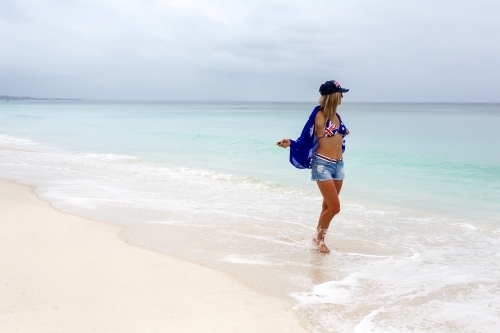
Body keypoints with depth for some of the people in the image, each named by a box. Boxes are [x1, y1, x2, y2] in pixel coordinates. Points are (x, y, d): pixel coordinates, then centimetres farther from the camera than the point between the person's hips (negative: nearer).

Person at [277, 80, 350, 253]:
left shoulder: (336, 115, 9)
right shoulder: (319, 115, -13)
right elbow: (308, 139, -12)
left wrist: (343, 133, 42)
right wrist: (289, 143, -28)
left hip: (339, 165, 7)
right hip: (323, 165, -7)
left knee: (328, 206, 11)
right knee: (334, 207, -9)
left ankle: (320, 238, 24)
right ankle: (318, 238, 12)